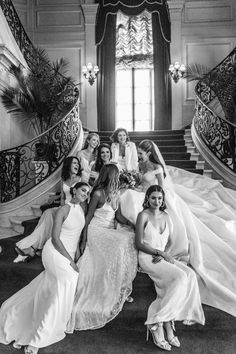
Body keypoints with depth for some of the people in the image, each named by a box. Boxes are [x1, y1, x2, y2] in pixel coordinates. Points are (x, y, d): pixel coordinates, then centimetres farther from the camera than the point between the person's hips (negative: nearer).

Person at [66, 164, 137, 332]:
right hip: (97, 231, -7)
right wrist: (84, 241, -12)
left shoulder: (115, 194, 8)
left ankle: (121, 290, 0)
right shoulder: (98, 193, -13)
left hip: (110, 233, 7)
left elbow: (119, 216, 8)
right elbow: (88, 217, -11)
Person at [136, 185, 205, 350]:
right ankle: (156, 324, -18)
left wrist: (163, 253, -5)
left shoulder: (166, 216, 13)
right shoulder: (143, 215, -5)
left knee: (190, 275, -21)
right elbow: (139, 244, -8)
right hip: (148, 258, -6)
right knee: (180, 277, -27)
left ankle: (166, 322, -18)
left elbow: (169, 240, 16)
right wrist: (160, 253, -15)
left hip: (164, 256, 6)